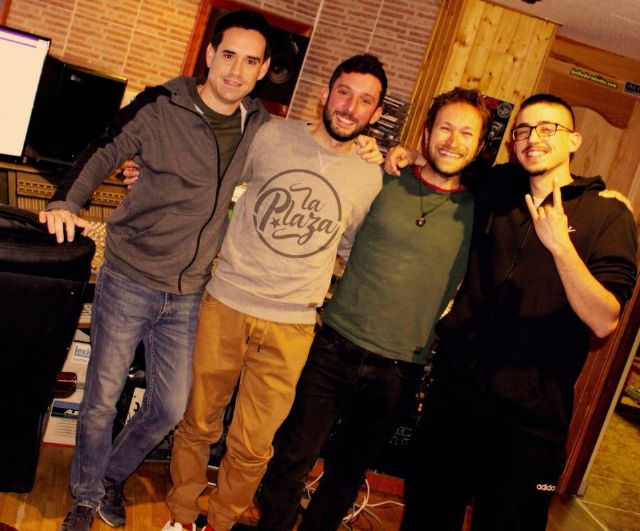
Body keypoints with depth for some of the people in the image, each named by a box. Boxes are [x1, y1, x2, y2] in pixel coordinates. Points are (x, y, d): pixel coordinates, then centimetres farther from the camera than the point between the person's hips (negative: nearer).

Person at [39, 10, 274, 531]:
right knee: (102, 399, 7)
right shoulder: (159, 108, -9)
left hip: (189, 294, 3)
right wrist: (65, 203, -23)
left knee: (170, 408, 10)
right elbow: (100, 155, -4)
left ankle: (114, 476, 40)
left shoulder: (261, 127, 2)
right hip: (129, 279, -3)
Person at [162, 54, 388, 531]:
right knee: (198, 424, 12)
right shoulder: (271, 136, -1)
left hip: (291, 326, 0)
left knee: (252, 447, 6)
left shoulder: (370, 178, 2)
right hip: (226, 302, 0)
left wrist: (329, 290, 10)